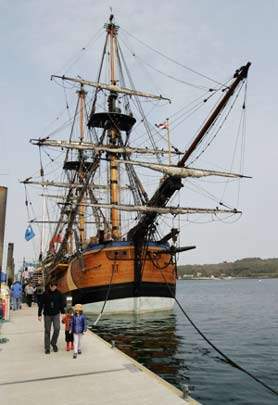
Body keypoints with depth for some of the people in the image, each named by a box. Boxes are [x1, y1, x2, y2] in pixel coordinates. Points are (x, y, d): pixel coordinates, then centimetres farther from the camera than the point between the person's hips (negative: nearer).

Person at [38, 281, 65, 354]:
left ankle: (53, 343, 14)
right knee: (47, 331, 5)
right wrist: (39, 314, -4)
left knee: (57, 329, -10)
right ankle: (47, 348, 17)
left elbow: (62, 304, 4)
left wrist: (63, 313, 0)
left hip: (56, 314, 1)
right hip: (47, 315, -1)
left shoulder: (59, 293, -3)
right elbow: (41, 304, -3)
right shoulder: (45, 294, -7)